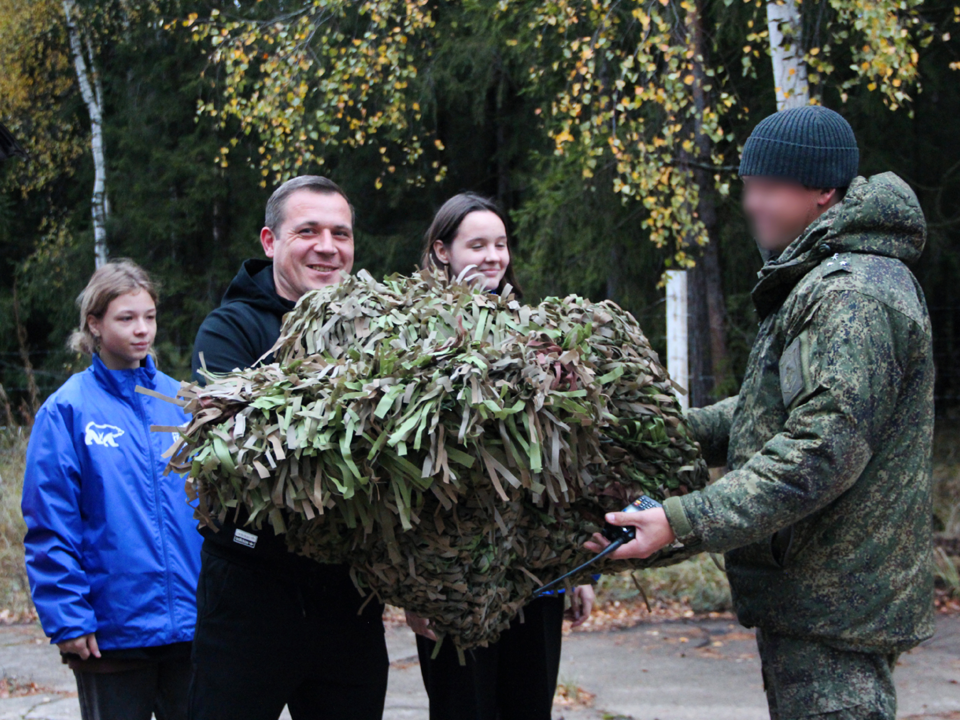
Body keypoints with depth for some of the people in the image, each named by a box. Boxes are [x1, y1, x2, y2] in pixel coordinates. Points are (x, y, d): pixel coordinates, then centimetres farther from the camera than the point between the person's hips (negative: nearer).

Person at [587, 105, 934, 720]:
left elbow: (823, 448, -26)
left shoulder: (853, 294, -19)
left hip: (832, 605, -11)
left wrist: (686, 521, -26)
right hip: (811, 592, 11)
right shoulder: (827, 281, 17)